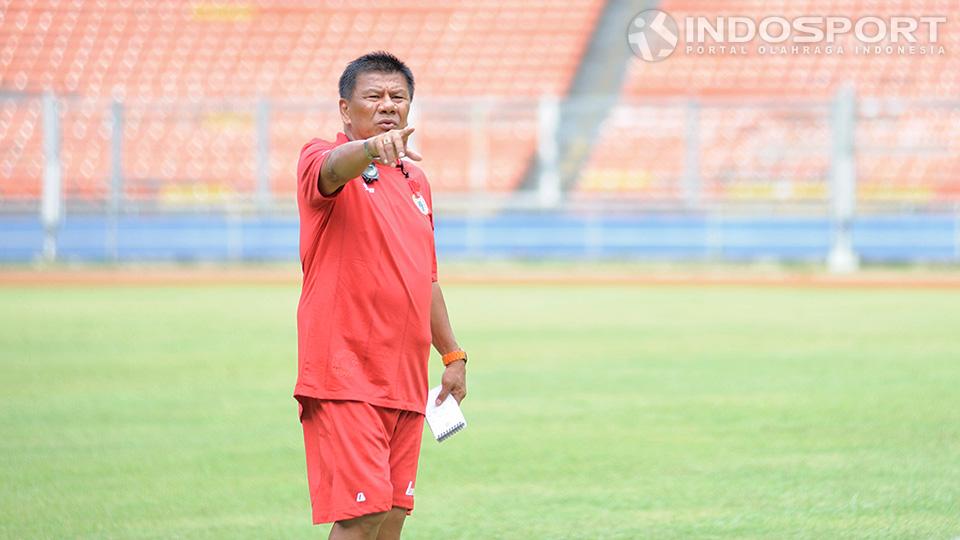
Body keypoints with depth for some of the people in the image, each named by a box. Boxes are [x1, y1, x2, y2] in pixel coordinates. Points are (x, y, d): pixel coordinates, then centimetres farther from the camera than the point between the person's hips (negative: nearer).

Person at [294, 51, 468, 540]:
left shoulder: (415, 181, 20)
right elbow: (334, 168, -29)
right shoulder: (321, 161, -2)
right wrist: (371, 147, -50)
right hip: (345, 379, -7)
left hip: (406, 384, 7)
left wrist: (452, 354, 25)